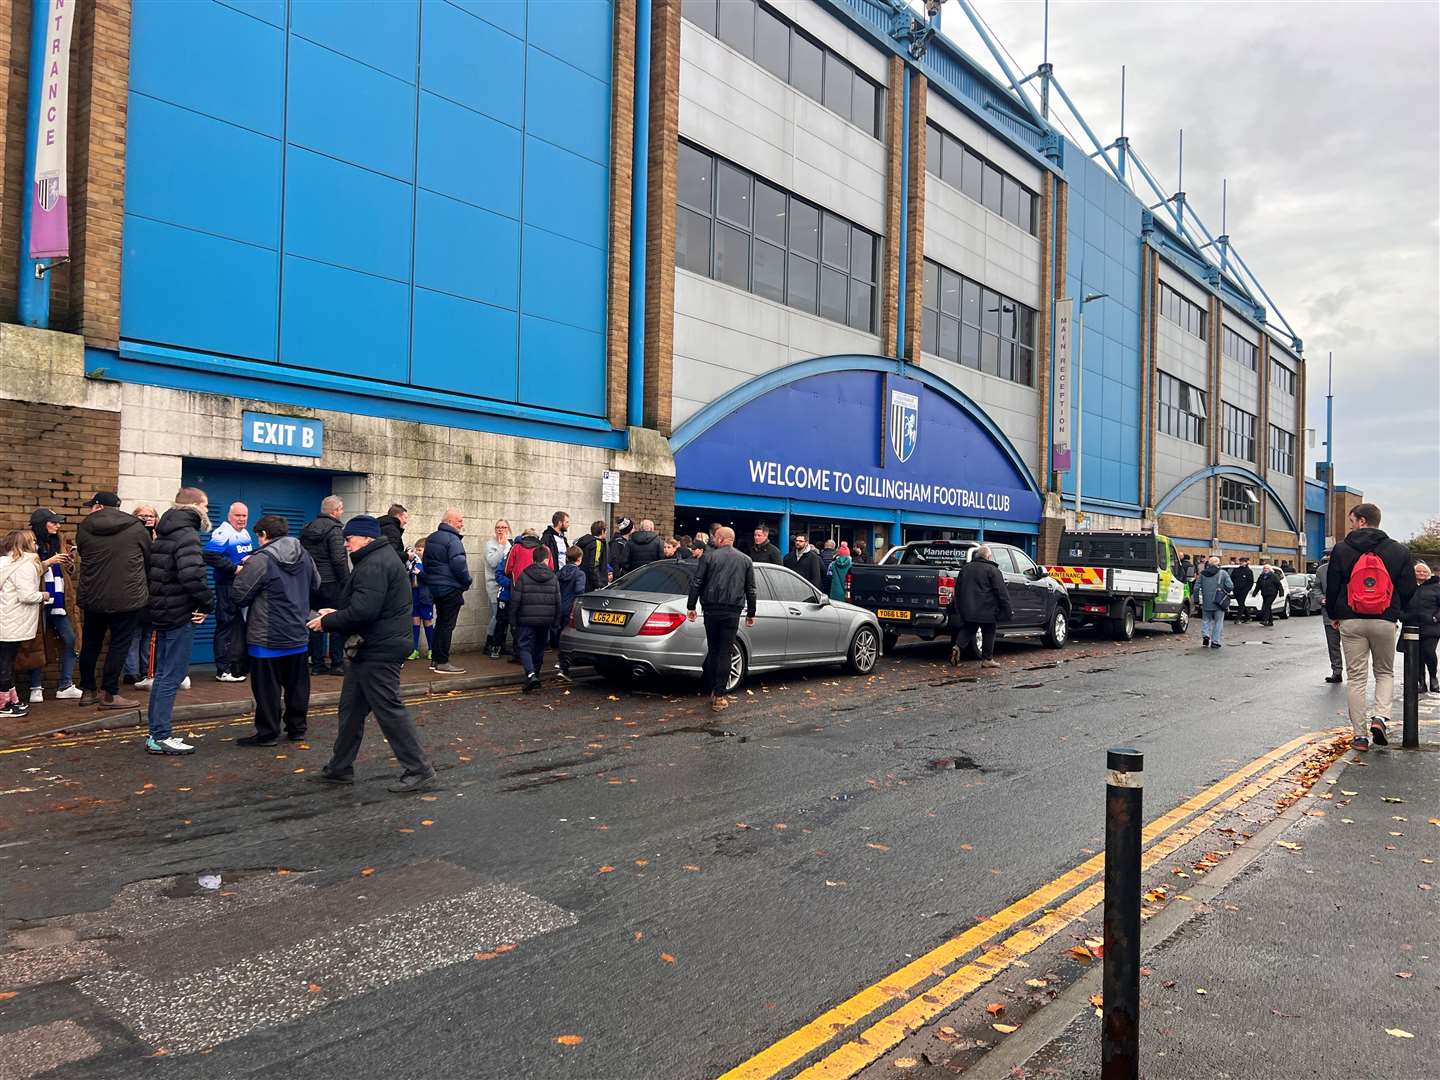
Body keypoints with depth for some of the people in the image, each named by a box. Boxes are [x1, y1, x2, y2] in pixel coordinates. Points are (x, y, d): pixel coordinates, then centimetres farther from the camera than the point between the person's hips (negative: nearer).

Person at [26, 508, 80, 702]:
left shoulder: (58, 543, 15)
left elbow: (68, 573, 21)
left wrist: (70, 563, 2)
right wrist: (48, 562, -18)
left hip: (58, 600, 6)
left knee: (69, 639, 0)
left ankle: (66, 686, 5)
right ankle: (36, 688, 7)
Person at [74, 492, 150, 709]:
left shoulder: (84, 527, -1)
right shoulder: (136, 527, -6)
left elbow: (82, 553, 12)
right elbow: (148, 556, 4)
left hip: (93, 597, 3)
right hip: (127, 597, -3)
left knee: (90, 644, 16)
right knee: (119, 645, 3)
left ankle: (87, 691, 25)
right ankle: (109, 694, 3)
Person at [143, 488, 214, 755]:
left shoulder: (163, 535, 15)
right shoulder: (186, 535, -16)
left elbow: (157, 572, 20)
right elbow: (193, 576, -30)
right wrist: (207, 604, -16)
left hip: (162, 613, 10)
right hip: (181, 615, -10)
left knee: (162, 675, 15)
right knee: (172, 677, -4)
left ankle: (156, 734, 22)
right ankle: (162, 737, 0)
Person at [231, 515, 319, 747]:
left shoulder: (261, 560, -17)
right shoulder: (305, 557, 4)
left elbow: (238, 595, -14)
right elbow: (315, 586, 18)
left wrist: (242, 571, 4)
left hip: (268, 639, -6)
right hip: (299, 635, 7)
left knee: (267, 688, 4)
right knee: (297, 685, 15)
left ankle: (267, 733, 11)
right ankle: (297, 728, 24)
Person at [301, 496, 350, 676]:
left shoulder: (307, 529, 12)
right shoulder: (333, 529, -12)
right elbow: (339, 560, -18)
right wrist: (347, 583, -12)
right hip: (330, 582, -7)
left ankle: (317, 664, 13)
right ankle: (336, 664, 3)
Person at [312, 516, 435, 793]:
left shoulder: (373, 565, -18)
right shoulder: (381, 558, 16)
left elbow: (363, 611, -27)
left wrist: (327, 621, -13)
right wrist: (337, 614, 11)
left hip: (378, 652, -11)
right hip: (375, 648, 11)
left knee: (389, 710, -5)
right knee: (351, 708, 17)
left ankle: (419, 771, 0)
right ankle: (340, 768, 28)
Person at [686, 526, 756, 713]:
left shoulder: (709, 557, 3)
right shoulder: (746, 560, 9)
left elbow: (696, 583, 0)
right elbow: (751, 589, 10)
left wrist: (691, 607, 7)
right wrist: (751, 613, 16)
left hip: (711, 610, 0)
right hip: (732, 612, 0)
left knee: (712, 650, 13)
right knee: (725, 653, 0)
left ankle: (709, 689, 15)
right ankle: (718, 696, -3)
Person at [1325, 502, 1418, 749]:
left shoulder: (1341, 549, -3)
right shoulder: (1399, 551, 0)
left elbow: (1332, 587, 0)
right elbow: (1408, 590, 3)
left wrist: (1334, 615, 15)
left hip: (1351, 622, -1)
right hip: (1385, 622, 1)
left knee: (1356, 678, 5)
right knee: (1385, 672, 19)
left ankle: (1360, 735, 6)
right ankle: (1380, 717, -3)